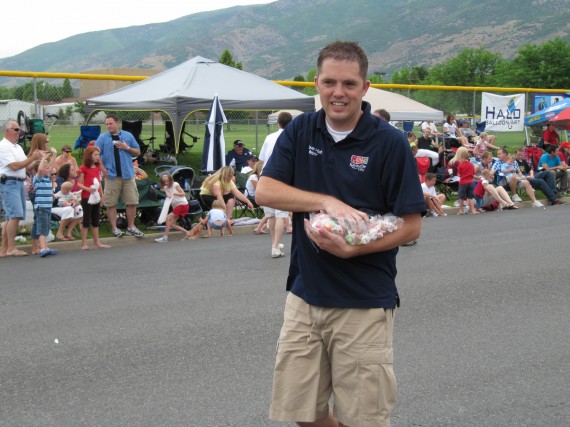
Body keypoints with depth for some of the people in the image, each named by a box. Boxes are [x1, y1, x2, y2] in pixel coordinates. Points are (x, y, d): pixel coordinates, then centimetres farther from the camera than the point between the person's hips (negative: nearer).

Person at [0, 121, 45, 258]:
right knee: (15, 215, -17)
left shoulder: (18, 147, 21)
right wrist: (32, 158, -14)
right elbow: (14, 166, -16)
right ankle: (11, 248, -16)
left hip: (20, 183, 9)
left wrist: (37, 158, 4)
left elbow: (25, 165, 20)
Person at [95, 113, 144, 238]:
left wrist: (127, 148, -6)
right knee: (111, 203, 0)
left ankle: (131, 227, 14)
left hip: (128, 175, 2)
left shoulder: (128, 136, 7)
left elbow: (138, 152, 11)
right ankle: (114, 228, 9)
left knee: (132, 202, 2)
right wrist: (103, 169, -8)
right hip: (111, 176, -2)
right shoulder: (102, 137, 2)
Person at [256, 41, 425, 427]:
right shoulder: (300, 131, 5)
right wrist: (327, 202, -19)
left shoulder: (389, 142, -7)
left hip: (364, 302, -4)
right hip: (305, 295, 4)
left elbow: (411, 225, -8)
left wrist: (352, 249, -22)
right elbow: (264, 191, -5)